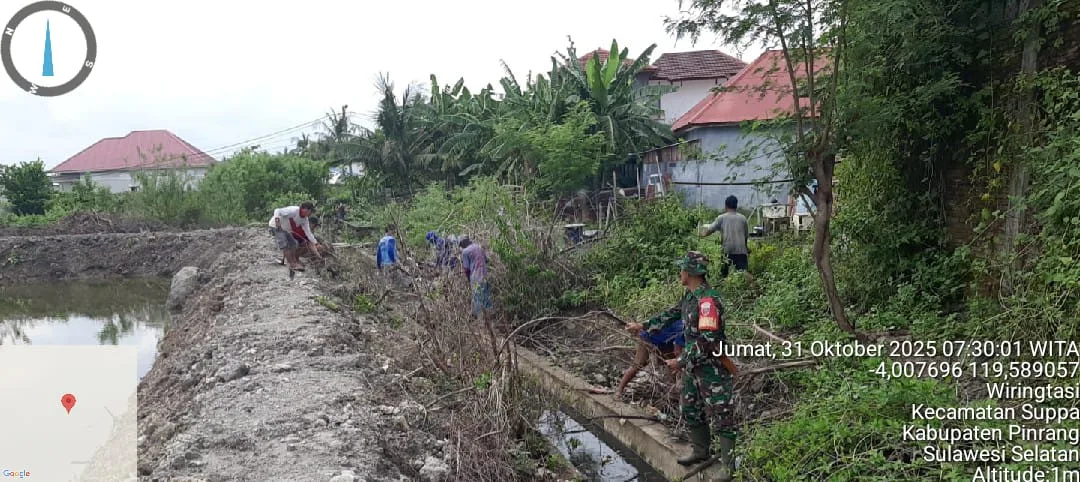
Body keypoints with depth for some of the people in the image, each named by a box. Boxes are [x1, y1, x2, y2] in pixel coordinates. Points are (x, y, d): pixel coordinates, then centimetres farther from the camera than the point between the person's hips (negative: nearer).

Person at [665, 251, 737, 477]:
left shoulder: (708, 300, -25)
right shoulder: (690, 296, 5)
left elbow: (708, 340, -28)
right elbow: (673, 315, 20)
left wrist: (681, 361, -22)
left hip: (712, 368, -10)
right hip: (694, 366, 10)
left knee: (721, 416, -2)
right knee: (690, 410, 21)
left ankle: (729, 466, 7)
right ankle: (700, 451, 38)